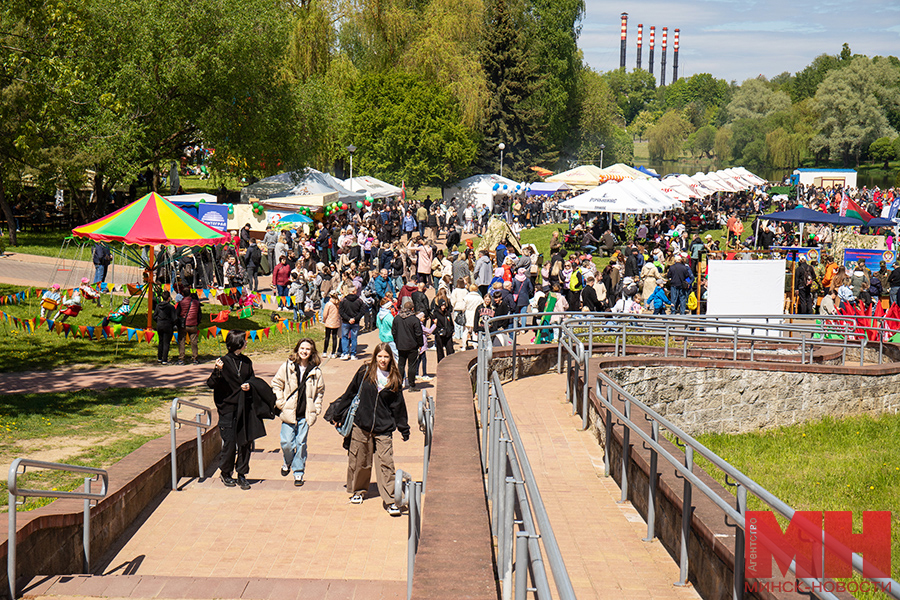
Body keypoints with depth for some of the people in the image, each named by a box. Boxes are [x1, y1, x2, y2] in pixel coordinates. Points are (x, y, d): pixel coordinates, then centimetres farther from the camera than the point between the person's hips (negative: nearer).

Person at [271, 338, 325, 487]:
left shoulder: (316, 371, 2)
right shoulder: (287, 366, -2)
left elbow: (320, 391, 15)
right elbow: (276, 384, 6)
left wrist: (316, 409, 7)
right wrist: (280, 402, -1)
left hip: (306, 414, 1)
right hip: (289, 413, -1)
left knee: (301, 443, 3)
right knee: (287, 443, -2)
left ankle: (298, 472, 15)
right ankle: (287, 462, 29)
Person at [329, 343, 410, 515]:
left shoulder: (394, 379, 3)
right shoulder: (365, 372, 0)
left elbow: (398, 405, 11)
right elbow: (350, 394, 8)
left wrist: (403, 429, 13)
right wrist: (338, 414, 12)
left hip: (383, 428, 0)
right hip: (361, 425, 0)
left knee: (386, 463, -7)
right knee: (359, 461, 10)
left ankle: (390, 500, -3)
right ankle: (358, 491, 32)